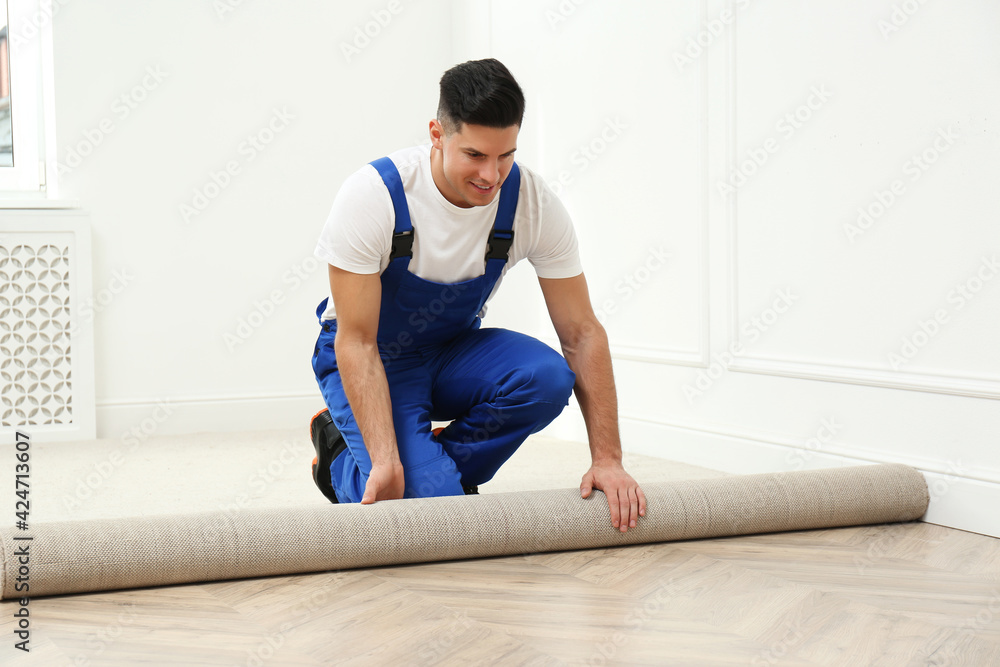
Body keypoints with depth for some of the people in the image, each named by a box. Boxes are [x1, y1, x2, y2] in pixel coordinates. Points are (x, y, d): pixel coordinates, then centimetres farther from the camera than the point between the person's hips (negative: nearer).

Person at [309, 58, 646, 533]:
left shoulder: (533, 204, -19)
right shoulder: (373, 195, -28)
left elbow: (581, 333, -14)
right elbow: (357, 341, -25)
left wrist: (607, 458, -19)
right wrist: (386, 462, -35)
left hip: (454, 351, 4)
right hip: (373, 361, -4)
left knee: (548, 378, -28)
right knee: (433, 502, -25)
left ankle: (435, 467, -3)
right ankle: (344, 460, 7)